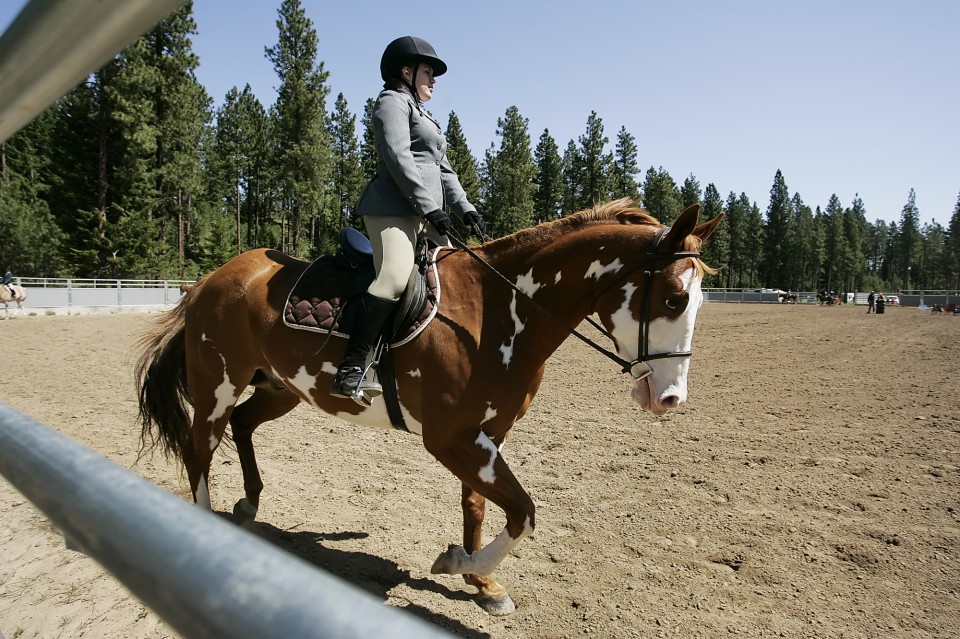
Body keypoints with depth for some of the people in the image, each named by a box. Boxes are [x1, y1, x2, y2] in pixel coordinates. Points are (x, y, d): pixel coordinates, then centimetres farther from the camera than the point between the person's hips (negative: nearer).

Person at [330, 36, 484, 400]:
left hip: (425, 215, 10)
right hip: (394, 209, -10)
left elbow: (443, 169, 25)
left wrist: (464, 208, 10)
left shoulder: (422, 115, 32)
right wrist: (430, 206, -19)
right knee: (394, 278, -28)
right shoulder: (393, 101, 3)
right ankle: (350, 372, -31)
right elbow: (398, 158, -13)